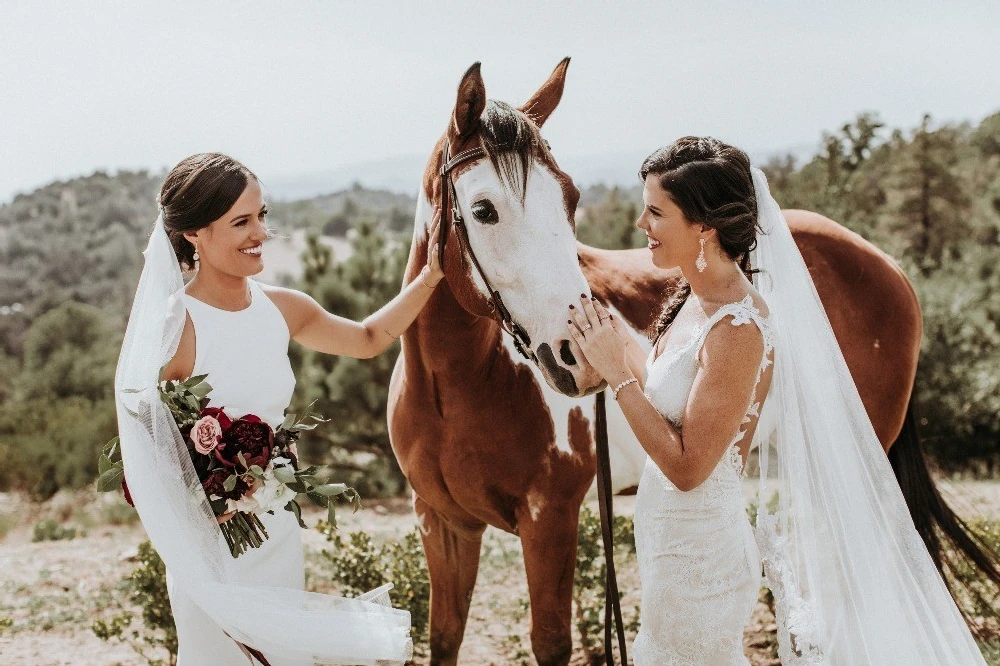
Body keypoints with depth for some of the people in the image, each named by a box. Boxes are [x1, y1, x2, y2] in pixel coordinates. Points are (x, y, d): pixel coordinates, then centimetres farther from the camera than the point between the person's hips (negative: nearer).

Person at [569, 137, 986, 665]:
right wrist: (616, 343, 1)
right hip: (675, 546, 9)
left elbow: (686, 466, -25)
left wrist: (618, 374, -22)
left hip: (697, 559, -9)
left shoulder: (737, 328, -25)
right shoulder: (696, 298, 2)